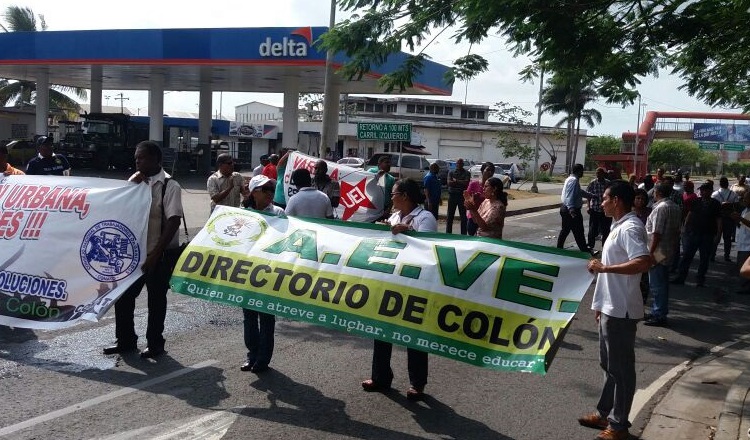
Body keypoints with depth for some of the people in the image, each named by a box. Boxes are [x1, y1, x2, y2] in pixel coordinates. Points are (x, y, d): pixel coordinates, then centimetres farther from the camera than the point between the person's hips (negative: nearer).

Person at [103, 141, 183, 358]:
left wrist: (155, 254, -22)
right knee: (122, 295, 10)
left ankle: (155, 344, 23)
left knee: (156, 299, 7)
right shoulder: (137, 181, 6)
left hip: (159, 255, -6)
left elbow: (173, 222, -19)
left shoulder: (169, 186, -13)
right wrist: (132, 185, -10)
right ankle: (125, 340, 26)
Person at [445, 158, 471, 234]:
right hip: (452, 195, 2)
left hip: (462, 196, -1)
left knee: (463, 216, 2)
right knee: (450, 215, 4)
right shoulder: (451, 173, 11)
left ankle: (463, 234, 7)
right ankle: (448, 233, 11)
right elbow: (449, 182, -5)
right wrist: (461, 183, -9)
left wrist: (455, 181, -6)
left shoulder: (467, 173, 6)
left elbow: (466, 182, -10)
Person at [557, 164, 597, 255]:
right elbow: (570, 195, -28)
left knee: (565, 230, 15)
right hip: (572, 210, -11)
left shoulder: (571, 179, 17)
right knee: (578, 232, -4)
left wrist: (591, 195, 37)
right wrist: (571, 209, -35)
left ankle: (559, 248, 20)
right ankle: (585, 250, 1)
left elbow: (580, 192, 29)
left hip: (565, 209, 11)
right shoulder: (574, 180, -16)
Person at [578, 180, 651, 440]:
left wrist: (603, 267, -25)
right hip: (611, 308, 10)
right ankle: (605, 413, 32)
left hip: (621, 310, -10)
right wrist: (600, 304, 20)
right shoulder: (619, 226, 13)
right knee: (609, 364, 19)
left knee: (621, 367, 1)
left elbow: (643, 263, -32)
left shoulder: (630, 228, -18)